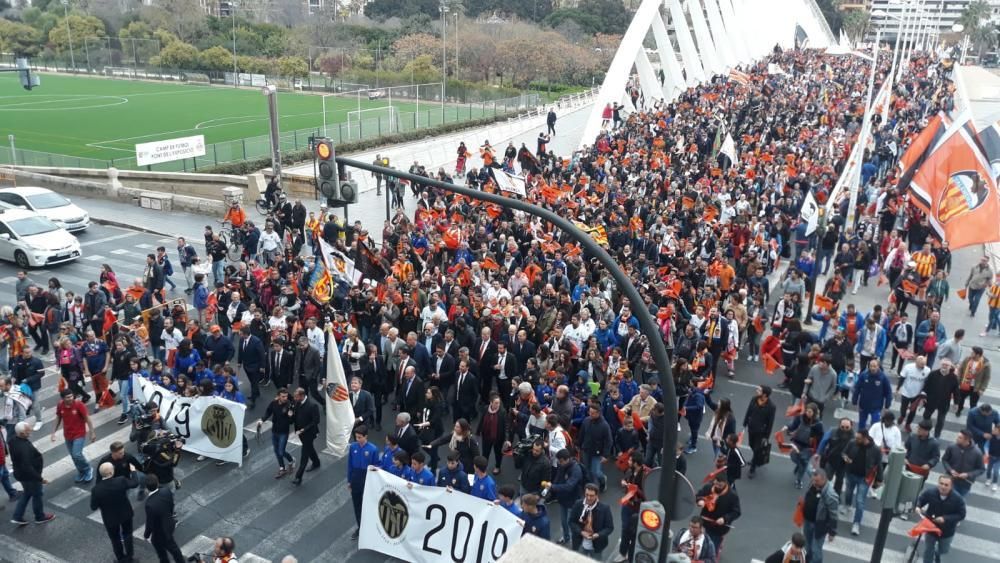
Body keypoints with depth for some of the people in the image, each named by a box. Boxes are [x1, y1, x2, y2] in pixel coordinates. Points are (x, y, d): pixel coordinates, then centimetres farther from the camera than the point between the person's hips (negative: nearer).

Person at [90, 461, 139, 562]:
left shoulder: (96, 489, -28)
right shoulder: (121, 481, -28)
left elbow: (93, 507, -15)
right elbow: (135, 483, -8)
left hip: (110, 518, -1)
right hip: (125, 513, 1)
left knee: (115, 538, 24)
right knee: (127, 534, 27)